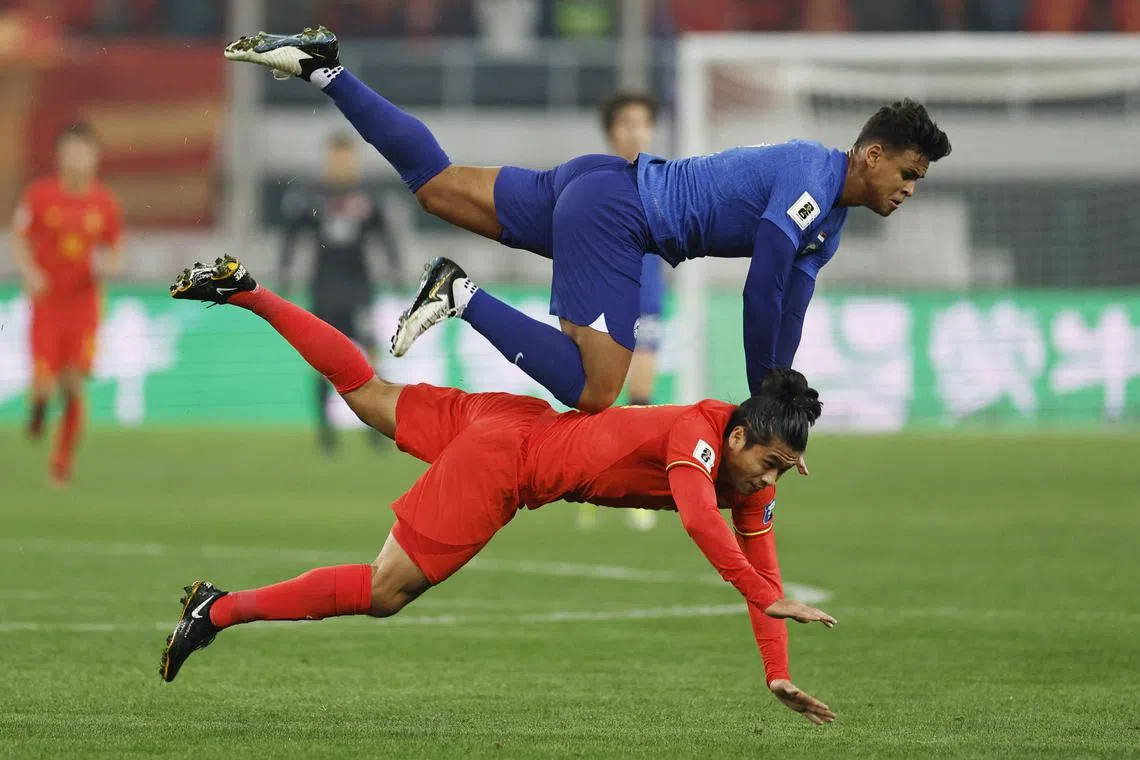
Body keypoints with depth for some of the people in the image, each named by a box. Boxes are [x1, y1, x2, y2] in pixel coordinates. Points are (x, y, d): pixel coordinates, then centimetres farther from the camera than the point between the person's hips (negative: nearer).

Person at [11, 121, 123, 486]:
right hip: (46, 303, -1)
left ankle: (63, 463, 14)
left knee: (74, 387, -3)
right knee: (45, 383, -10)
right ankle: (38, 401, 29)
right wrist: (29, 272, -11)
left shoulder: (105, 203, 0)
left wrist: (108, 267, -12)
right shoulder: (39, 195, -4)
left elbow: (115, 252, 11)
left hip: (84, 304, 1)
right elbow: (19, 237, 6)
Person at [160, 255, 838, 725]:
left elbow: (763, 571, 0)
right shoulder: (697, 435, -29)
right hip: (506, 451, -8)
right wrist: (768, 598, -51)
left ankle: (246, 292, 28)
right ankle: (221, 609, -1)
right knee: (386, 589, -6)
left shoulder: (752, 486, -4)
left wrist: (779, 675, -8)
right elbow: (699, 520, -47)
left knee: (372, 396, 22)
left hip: (521, 422, 8)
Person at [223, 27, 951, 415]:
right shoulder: (809, 184, -17)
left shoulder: (829, 219, 13)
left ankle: (322, 67, 12)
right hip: (614, 213, -10)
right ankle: (463, 297, -21)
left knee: (434, 182, 14)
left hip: (601, 186, 10)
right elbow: (761, 299, -18)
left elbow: (785, 317, 19)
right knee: (592, 392, -21)